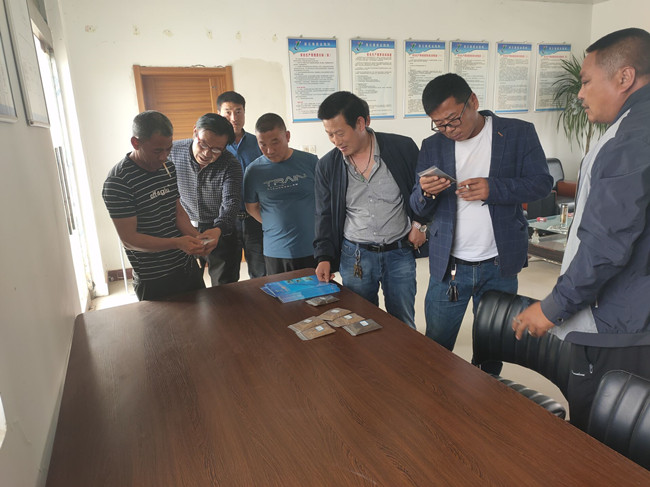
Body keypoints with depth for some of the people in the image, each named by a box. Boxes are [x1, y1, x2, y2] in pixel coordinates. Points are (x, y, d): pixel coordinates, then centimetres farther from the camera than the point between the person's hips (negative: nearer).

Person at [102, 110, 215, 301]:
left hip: (188, 266, 7)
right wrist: (177, 243, -31)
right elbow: (129, 238, -19)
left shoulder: (168, 168, 6)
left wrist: (197, 236, -9)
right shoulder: (117, 182, -18)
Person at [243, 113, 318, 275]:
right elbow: (251, 207, 10)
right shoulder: (254, 170, -2)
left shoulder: (310, 161, -3)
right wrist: (276, 226, 2)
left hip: (312, 248, 0)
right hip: (276, 253, 0)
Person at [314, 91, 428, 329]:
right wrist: (324, 256, -3)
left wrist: (419, 223, -3)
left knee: (403, 326, 13)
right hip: (354, 257, 1)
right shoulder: (326, 166, -1)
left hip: (400, 253, -1)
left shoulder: (403, 148, -7)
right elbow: (325, 215, 5)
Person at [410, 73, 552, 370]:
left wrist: (493, 188, -21)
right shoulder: (432, 147, 4)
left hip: (500, 266, -1)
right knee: (436, 346, 9)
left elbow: (541, 182, -3)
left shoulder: (519, 133, -1)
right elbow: (419, 208, 5)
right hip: (447, 266, 1)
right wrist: (426, 192, -20)